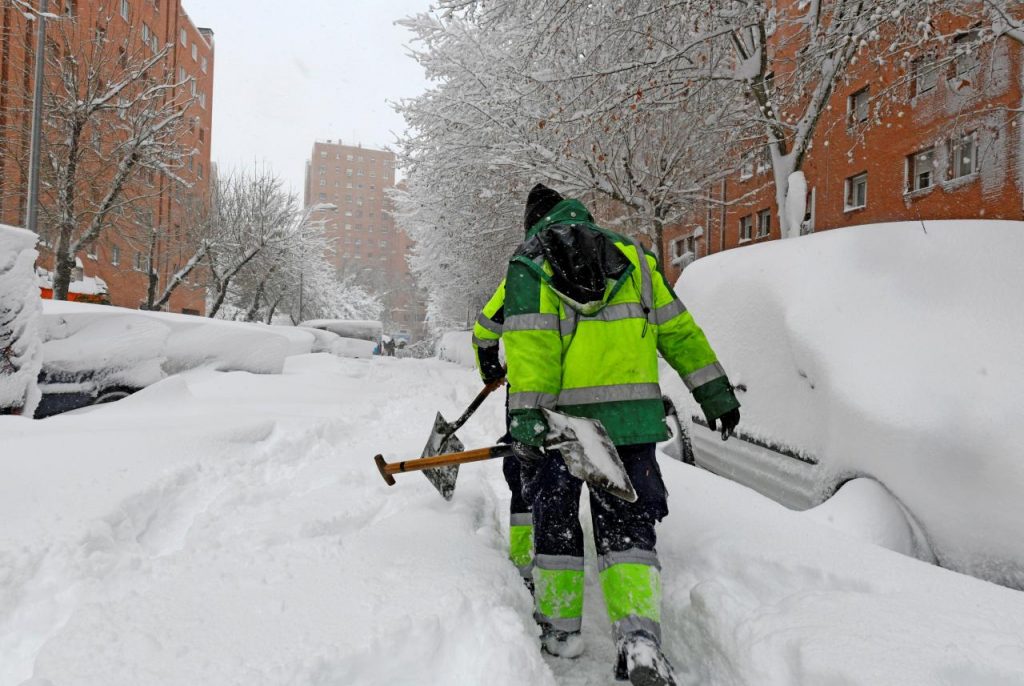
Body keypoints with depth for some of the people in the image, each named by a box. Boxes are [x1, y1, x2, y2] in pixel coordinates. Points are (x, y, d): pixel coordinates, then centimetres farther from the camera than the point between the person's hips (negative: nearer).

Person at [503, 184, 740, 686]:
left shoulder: (528, 267, 3)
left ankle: (559, 630, 24)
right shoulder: (633, 256, 14)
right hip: (632, 415, 3)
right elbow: (678, 330, 12)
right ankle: (639, 639, 0)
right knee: (627, 523, 11)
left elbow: (530, 348, -12)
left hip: (562, 415, -2)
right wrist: (714, 392, 15)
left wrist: (525, 421, -16)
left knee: (556, 518, 15)